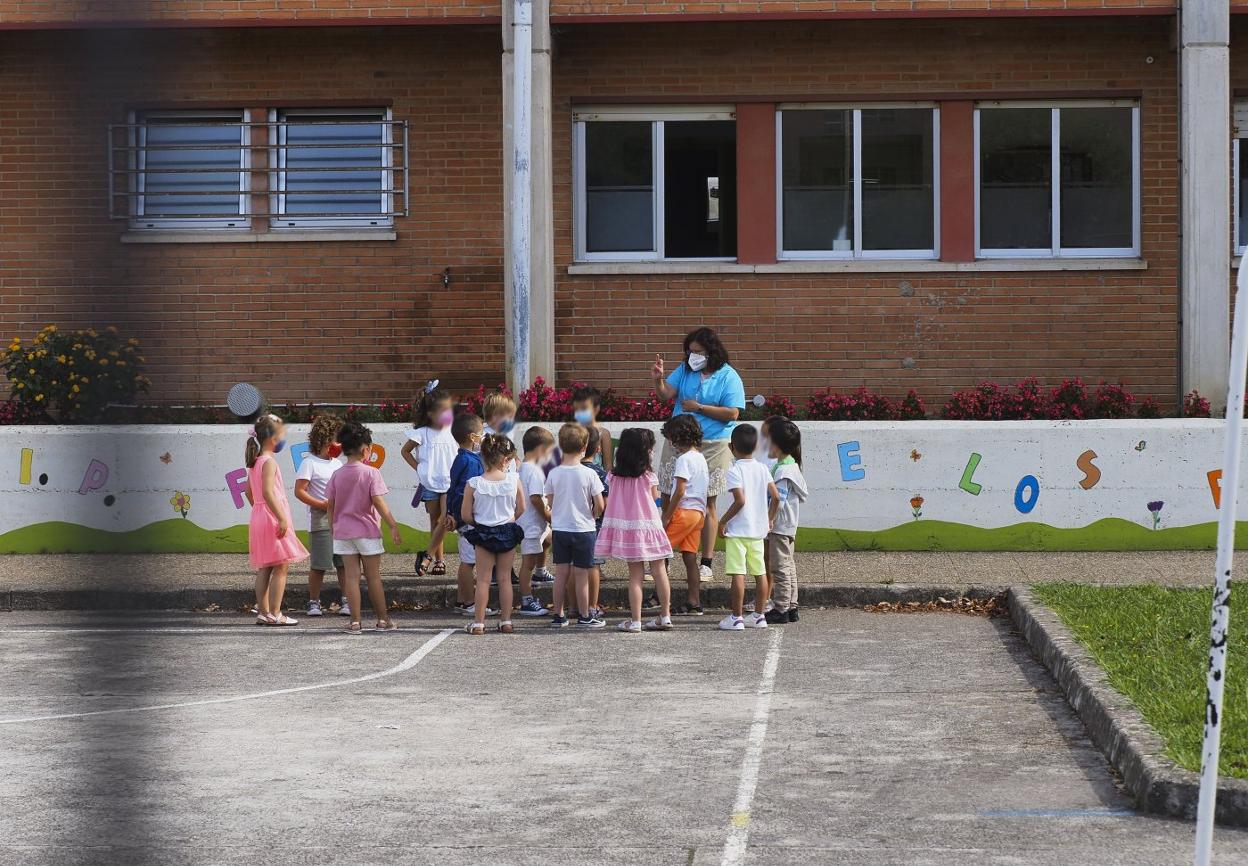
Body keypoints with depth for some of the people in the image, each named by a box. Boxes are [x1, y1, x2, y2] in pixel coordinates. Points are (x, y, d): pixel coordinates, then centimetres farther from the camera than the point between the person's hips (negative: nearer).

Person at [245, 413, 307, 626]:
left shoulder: (255, 462, 12)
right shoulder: (269, 462, -15)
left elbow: (249, 492, 20)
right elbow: (267, 492, -24)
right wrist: (282, 519, -25)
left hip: (259, 516, 9)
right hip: (273, 518, -9)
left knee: (264, 568, 12)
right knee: (281, 567, -5)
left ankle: (263, 612, 13)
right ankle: (274, 614, -7)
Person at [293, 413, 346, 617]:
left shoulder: (337, 463, 17)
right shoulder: (310, 463, -5)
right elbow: (299, 492, -11)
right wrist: (323, 505, -17)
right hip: (320, 521, -6)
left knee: (344, 563, 3)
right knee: (319, 565, -3)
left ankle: (347, 601, 9)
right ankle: (314, 602, 7)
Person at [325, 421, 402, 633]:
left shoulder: (337, 476, 2)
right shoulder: (371, 473, -9)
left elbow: (330, 506, 4)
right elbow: (378, 501, -14)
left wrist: (333, 528, 15)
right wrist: (393, 526, -10)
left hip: (343, 531, 3)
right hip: (367, 530, -3)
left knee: (351, 576, 3)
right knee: (374, 577, 6)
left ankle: (355, 621, 1)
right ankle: (383, 619, 13)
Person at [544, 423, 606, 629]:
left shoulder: (553, 474, -4)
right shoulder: (589, 474, -13)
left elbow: (550, 503, 2)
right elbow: (599, 505, -11)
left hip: (559, 529, 3)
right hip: (583, 529, -3)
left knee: (561, 573, 10)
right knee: (581, 575, 5)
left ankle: (558, 615, 14)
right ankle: (584, 616, 12)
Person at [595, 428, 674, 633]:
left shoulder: (614, 476, -1)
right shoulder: (649, 476, -8)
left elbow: (611, 501, 4)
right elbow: (656, 499, 3)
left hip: (625, 528, 2)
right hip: (648, 526, -2)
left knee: (635, 575, 5)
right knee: (659, 571, 9)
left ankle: (635, 621, 2)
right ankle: (665, 616, 13)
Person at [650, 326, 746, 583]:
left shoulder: (728, 377, -6)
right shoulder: (685, 370, 7)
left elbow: (733, 413, -14)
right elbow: (667, 393, -3)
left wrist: (699, 408, -14)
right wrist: (658, 379, -22)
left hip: (711, 446, -4)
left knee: (707, 505, 4)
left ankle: (706, 564, 11)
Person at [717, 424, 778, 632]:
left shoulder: (734, 471, -11)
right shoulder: (762, 469, 6)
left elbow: (740, 500, -20)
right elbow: (775, 497, 2)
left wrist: (723, 521, -11)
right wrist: (769, 519, 16)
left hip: (738, 530, -7)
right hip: (758, 529, 7)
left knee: (737, 573, -5)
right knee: (760, 573, 12)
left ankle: (737, 617, -5)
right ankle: (759, 616, 17)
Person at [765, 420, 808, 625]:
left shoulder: (782, 470, -18)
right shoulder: (793, 466, 12)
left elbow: (778, 500, -24)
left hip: (779, 526, -10)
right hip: (790, 526, 10)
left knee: (779, 568, -5)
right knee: (788, 566, 14)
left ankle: (781, 609, -3)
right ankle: (791, 607, 19)